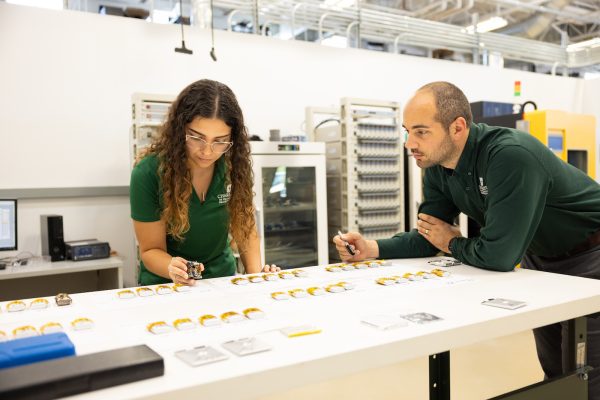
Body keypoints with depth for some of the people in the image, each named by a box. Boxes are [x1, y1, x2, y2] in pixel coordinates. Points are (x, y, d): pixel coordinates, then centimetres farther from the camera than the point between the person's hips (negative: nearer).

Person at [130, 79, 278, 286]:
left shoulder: (234, 167, -10)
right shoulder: (148, 173, -17)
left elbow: (245, 226, 2)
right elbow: (151, 249, -10)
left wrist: (255, 272, -12)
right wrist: (172, 268, -29)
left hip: (222, 278, 2)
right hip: (165, 284, -2)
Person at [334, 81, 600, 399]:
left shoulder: (512, 157, -38)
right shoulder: (436, 165, -13)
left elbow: (499, 255, -39)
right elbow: (430, 238, -8)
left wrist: (454, 244, -20)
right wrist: (373, 249, -23)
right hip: (539, 255, 7)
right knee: (552, 369, 19)